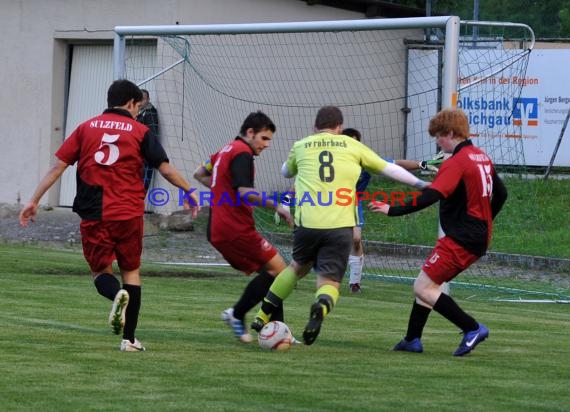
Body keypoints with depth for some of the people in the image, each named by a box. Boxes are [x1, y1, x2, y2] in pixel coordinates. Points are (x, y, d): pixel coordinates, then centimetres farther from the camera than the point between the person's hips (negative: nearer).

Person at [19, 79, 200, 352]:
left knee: (100, 270, 14)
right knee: (131, 271, 14)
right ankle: (129, 339, 11)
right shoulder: (140, 132, 3)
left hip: (93, 215, 1)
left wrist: (35, 200, 9)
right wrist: (189, 192, 16)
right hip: (128, 214, -1)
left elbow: (57, 166, 5)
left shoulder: (86, 128, 8)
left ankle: (117, 294, -21)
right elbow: (165, 169, 0)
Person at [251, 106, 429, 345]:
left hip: (307, 224, 2)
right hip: (340, 227, -2)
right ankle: (321, 307, -31)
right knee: (329, 282, 4)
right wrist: (419, 184, 30)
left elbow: (286, 172, 35)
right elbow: (388, 169, 18)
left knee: (298, 267, 28)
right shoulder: (352, 146, 12)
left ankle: (263, 317, 27)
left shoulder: (300, 147, 14)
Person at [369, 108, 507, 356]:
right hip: (478, 238, 10)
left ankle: (472, 329, -11)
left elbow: (430, 197, -26)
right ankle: (413, 339, 19)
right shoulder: (482, 157, 13)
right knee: (427, 284, 17)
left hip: (460, 240, -10)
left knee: (423, 288, -8)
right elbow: (500, 194, 22)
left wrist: (392, 210, -25)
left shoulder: (456, 163, -16)